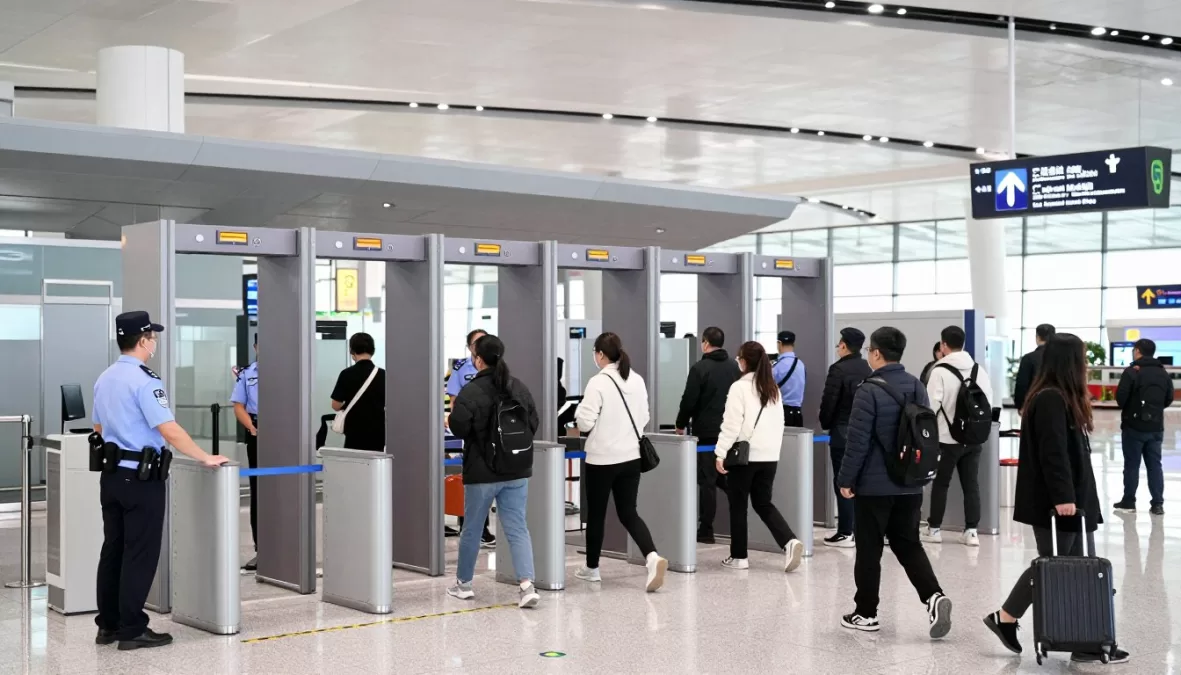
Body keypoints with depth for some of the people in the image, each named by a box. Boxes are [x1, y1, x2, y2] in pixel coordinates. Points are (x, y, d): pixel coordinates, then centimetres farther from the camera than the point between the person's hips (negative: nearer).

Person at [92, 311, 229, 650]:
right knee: (140, 554, -2)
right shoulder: (144, 380, -17)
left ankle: (108, 625, 18)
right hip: (141, 477, -9)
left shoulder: (104, 378, 11)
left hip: (111, 474, 9)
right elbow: (170, 432, -22)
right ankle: (132, 630, 1)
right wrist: (205, 458, -14)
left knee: (113, 549, 12)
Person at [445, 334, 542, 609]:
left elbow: (459, 429, -14)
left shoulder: (471, 392, -15)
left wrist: (454, 410, 5)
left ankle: (463, 583, 28)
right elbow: (534, 423, 8)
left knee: (472, 529, 13)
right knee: (517, 529, 3)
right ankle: (527, 585, -11)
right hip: (517, 472, 4)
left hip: (482, 473, -4)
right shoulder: (519, 387, 3)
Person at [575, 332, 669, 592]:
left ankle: (591, 567, 25)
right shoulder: (637, 380, 5)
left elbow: (585, 423, -17)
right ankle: (653, 557, -14)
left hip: (602, 459, -5)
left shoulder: (597, 383, -16)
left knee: (596, 514, 11)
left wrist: (579, 411, 3)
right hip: (631, 457, 6)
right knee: (628, 513, 8)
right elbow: (644, 418, 12)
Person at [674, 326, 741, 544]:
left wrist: (681, 425, 1)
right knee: (727, 478, 15)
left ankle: (706, 530, -2)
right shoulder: (735, 367, 8)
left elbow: (689, 400, -12)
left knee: (707, 480, -3)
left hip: (707, 431, -6)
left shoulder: (700, 368, -12)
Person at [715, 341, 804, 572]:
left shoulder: (740, 387, -11)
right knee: (763, 503, 13)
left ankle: (739, 556, 12)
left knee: (738, 506, 7)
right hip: (769, 456, 6)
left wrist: (721, 453, -12)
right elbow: (778, 423, 15)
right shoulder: (773, 388, 10)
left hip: (744, 455, -6)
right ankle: (790, 541, -7)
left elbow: (731, 423, -15)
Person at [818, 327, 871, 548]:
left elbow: (828, 401, -14)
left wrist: (825, 424, 2)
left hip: (843, 432, -7)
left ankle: (845, 533, -2)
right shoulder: (869, 369, 8)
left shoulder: (839, 369, -13)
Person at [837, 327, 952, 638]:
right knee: (908, 544, 15)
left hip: (874, 485, -6)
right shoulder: (917, 387, 7)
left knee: (869, 550, 5)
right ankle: (934, 596, -4)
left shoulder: (869, 390, -16)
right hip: (910, 484, 6)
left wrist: (846, 479, -8)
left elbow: (858, 440, -17)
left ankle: (866, 613, 13)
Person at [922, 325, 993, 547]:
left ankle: (934, 529, 14)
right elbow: (988, 401, 7)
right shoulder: (979, 370, 5)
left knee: (940, 483, 7)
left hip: (947, 437, -4)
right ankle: (971, 531, 6)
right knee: (971, 484, 7)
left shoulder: (940, 371, -13)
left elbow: (931, 404, -14)